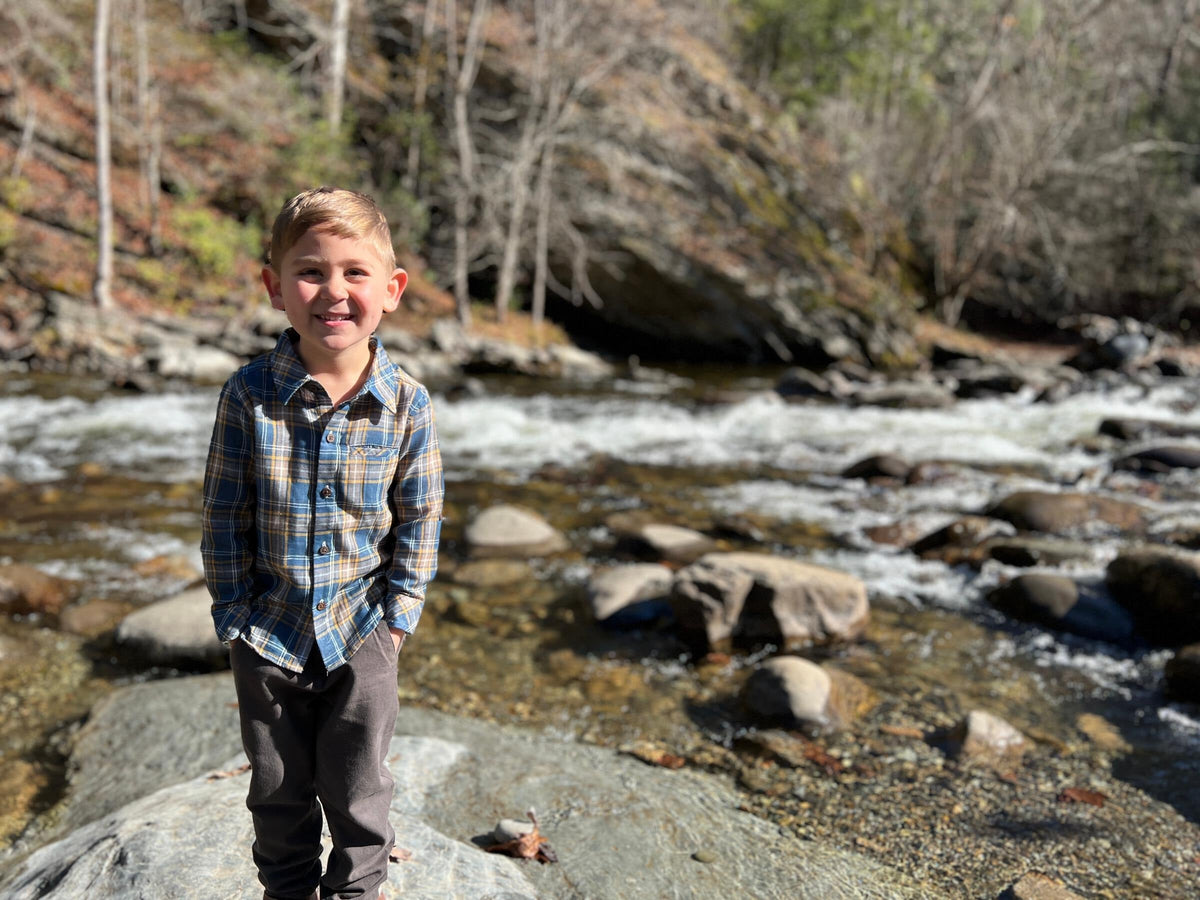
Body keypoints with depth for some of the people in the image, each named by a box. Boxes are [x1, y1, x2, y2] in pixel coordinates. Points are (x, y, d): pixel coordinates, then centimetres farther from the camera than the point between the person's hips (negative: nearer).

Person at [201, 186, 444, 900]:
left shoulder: (407, 404, -13)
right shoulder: (249, 394, -14)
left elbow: (419, 520, -4)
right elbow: (225, 514, -6)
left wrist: (398, 613, -4)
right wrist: (235, 611, -5)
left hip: (362, 631, 0)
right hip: (269, 628, 1)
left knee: (358, 782, 16)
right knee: (278, 782, 20)